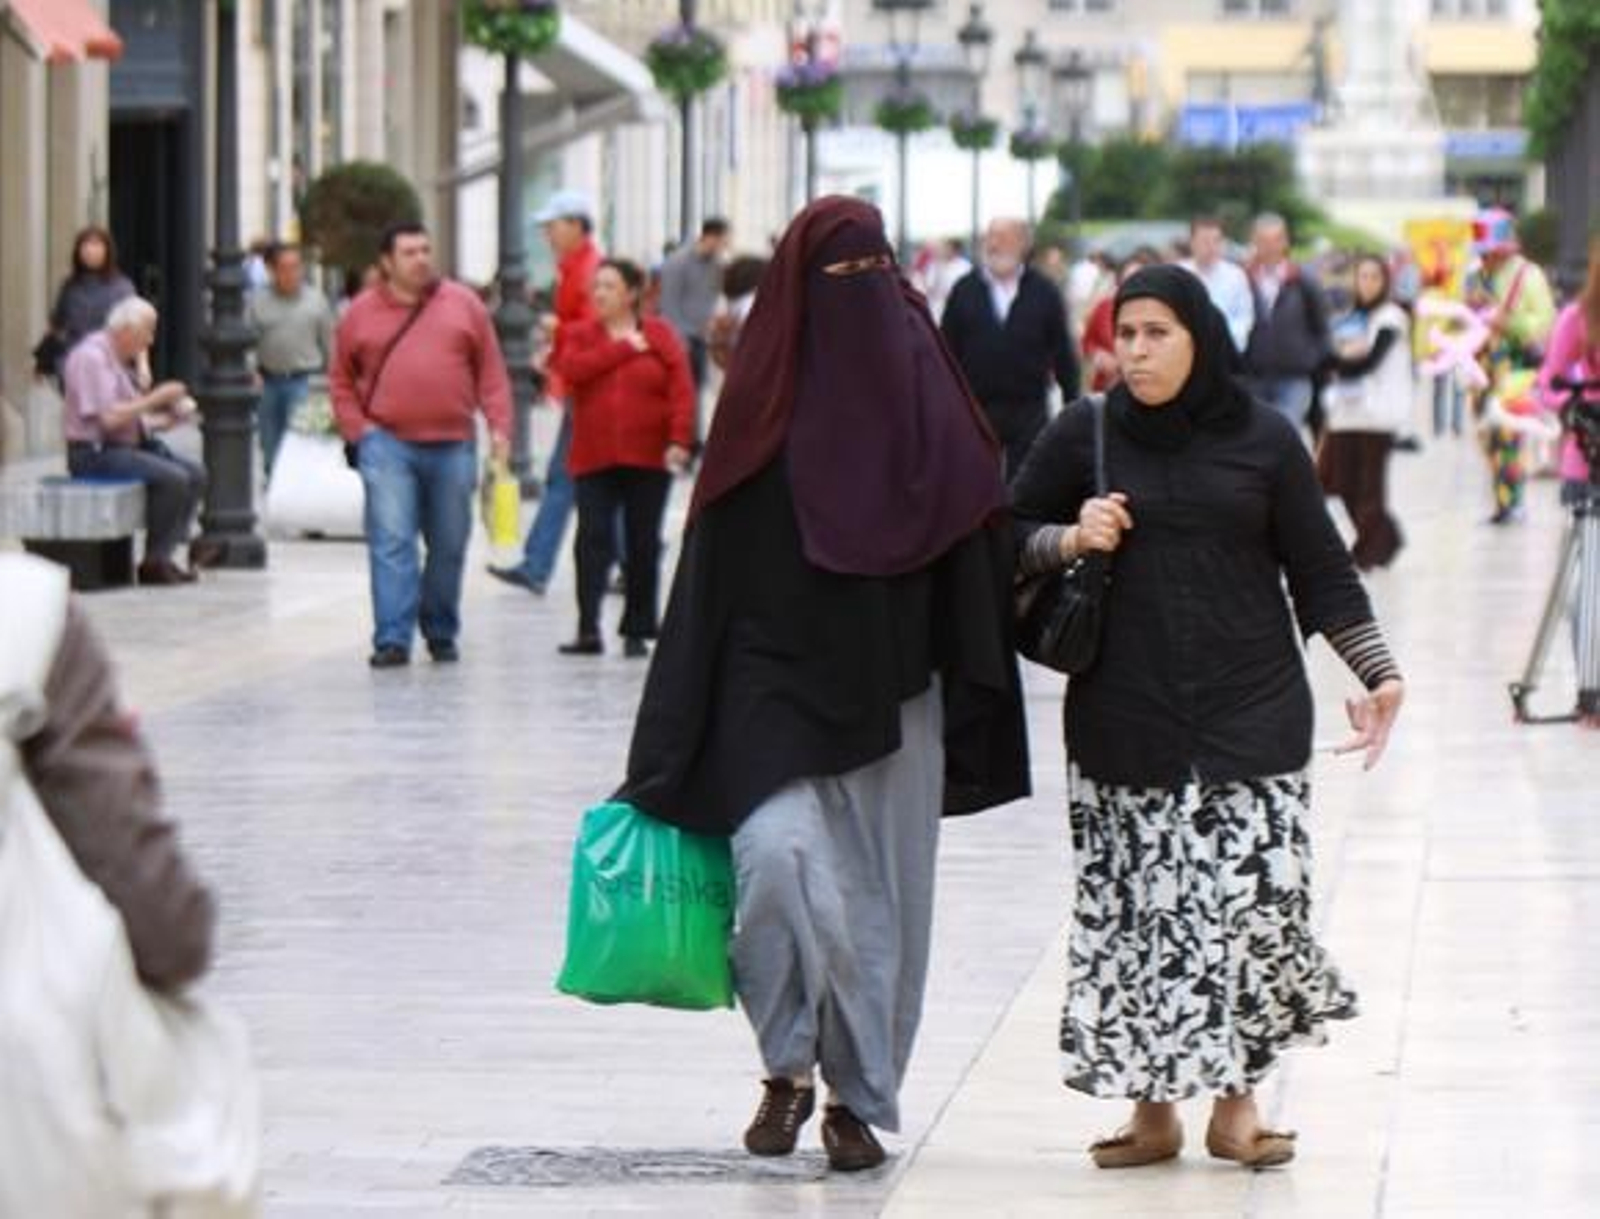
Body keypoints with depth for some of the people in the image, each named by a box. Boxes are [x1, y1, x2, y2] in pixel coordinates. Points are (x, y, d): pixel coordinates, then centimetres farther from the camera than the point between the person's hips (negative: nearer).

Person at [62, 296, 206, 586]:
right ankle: (154, 562, -14)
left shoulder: (125, 360, 16)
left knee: (195, 473, -3)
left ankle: (167, 553, -7)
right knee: (173, 478, -24)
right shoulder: (92, 357, -15)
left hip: (130, 445, 10)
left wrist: (172, 416, 3)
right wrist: (155, 398, -19)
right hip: (95, 451, -10)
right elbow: (109, 418, -25)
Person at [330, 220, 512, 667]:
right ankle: (393, 639, -13)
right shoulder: (362, 312, 6)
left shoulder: (464, 305, 7)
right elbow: (341, 380, 12)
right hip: (387, 445, -2)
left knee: (449, 544, 8)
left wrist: (499, 427, -3)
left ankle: (441, 632, 22)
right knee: (391, 542, -11)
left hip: (452, 446, 2)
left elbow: (491, 371, 7)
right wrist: (356, 429, -1)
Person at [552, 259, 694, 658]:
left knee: (643, 543, 4)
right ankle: (588, 629, -14)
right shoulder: (581, 335, 9)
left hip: (647, 460, -1)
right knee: (593, 539, -9)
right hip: (594, 459, 1)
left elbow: (681, 390, -4)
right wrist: (624, 348, -9)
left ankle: (637, 631, 12)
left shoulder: (659, 334, 4)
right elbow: (570, 369, -12)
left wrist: (679, 440, -16)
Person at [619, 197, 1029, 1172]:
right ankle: (790, 1065, -4)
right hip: (778, 682, -3)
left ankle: (860, 1098, 19)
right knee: (777, 850, -22)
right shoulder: (769, 393, -1)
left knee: (880, 894, 5)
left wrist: (974, 706, 1)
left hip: (892, 689, 3)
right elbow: (716, 558, -2)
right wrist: (675, 743, -6)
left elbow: (974, 536, 8)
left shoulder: (919, 381, 5)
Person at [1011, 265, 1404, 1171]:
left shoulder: (1264, 440, 3)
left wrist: (1378, 671, -1)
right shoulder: (1084, 437, 4)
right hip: (1125, 717, 1)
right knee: (1136, 909, -1)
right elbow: (1008, 536, 11)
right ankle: (1152, 1107, 8)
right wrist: (1069, 540, -9)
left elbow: (1321, 569, 7)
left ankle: (1237, 1102, 6)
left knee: (1255, 898, -7)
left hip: (1250, 713, -1)